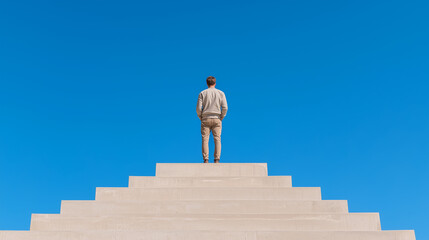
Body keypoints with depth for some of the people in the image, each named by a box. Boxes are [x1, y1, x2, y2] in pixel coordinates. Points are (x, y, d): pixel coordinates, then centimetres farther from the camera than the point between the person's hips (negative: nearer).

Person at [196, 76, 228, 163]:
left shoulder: (202, 93, 5)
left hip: (205, 119, 0)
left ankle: (206, 160, -9)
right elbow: (225, 107, -2)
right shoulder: (220, 93, 6)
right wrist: (221, 118, 7)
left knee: (205, 139, -2)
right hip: (216, 119, 0)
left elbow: (198, 108, -3)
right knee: (217, 139, -1)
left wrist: (201, 118, 8)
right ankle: (217, 160, -7)